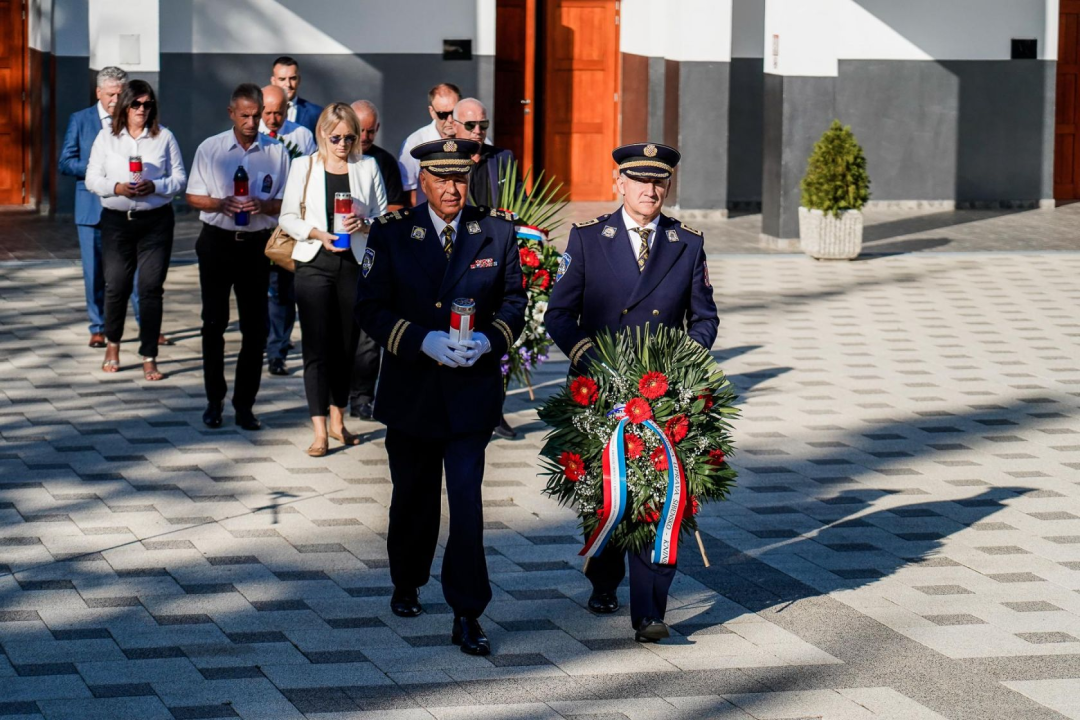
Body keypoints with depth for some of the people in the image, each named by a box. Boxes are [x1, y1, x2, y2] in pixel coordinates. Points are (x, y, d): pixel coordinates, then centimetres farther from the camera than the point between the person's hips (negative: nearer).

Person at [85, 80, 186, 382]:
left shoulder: (164, 137, 3)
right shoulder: (106, 137, 6)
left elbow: (179, 178, 3)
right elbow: (92, 178, 4)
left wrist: (154, 186, -15)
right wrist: (116, 187, -14)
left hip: (156, 221, -1)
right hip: (116, 220, 1)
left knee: (151, 287, -4)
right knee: (116, 285, 5)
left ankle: (149, 357, 2)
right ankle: (112, 344, 30)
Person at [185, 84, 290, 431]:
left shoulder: (276, 152, 1)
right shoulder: (210, 148, 3)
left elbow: (286, 203, 3)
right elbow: (193, 197, 5)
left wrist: (262, 205, -17)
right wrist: (221, 204, -14)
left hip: (256, 245, 0)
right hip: (217, 242, 0)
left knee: (255, 326, 1)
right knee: (214, 323, 5)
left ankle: (244, 403, 10)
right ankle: (214, 400, 15)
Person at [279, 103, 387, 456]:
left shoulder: (368, 167, 7)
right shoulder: (304, 166, 4)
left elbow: (383, 217, 10)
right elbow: (288, 217, 5)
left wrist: (364, 224, -12)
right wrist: (317, 234, -13)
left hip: (355, 264, 1)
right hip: (314, 264, -1)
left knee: (346, 346, 7)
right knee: (317, 346, -6)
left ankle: (338, 421, 22)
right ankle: (320, 431, -6)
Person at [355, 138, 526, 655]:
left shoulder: (497, 233, 2)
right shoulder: (391, 235, -1)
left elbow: (514, 300, 8)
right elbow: (370, 308, -4)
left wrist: (490, 339, -12)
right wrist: (423, 341, -18)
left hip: (472, 388, -1)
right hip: (410, 391, 1)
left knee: (467, 500, -11)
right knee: (413, 496, 16)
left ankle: (467, 616, -9)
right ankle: (406, 584, 40)